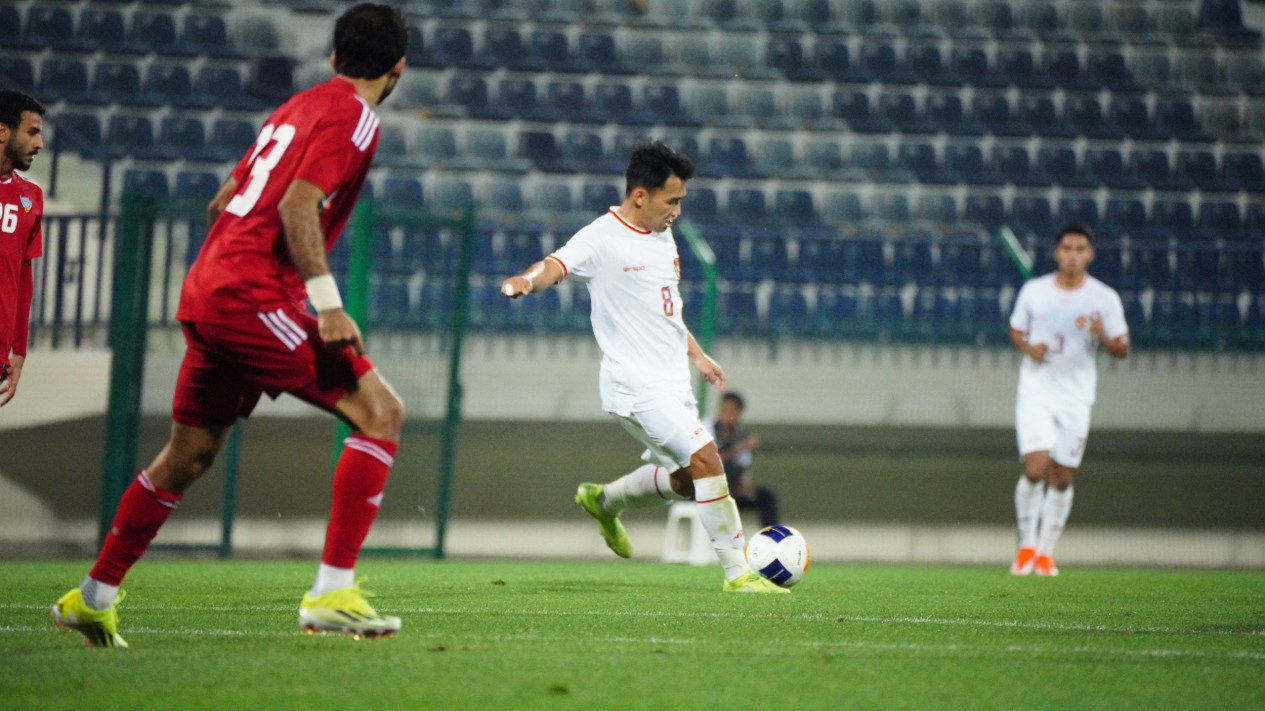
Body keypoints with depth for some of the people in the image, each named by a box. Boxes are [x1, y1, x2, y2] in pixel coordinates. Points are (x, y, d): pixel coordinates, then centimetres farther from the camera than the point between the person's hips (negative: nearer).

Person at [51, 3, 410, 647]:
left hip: (205, 291, 9)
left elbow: (222, 202, 26)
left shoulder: (297, 107, 22)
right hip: (252, 296, -9)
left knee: (187, 455, 20)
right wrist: (326, 301, -23)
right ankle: (332, 594, -18)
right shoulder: (352, 117, -6)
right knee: (380, 412, -10)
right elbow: (298, 204, -19)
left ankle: (93, 598, 28)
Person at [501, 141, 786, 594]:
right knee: (705, 458, -20)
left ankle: (604, 502, 40)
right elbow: (557, 265, -29)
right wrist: (528, 280, -50)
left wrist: (696, 354, 27)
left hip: (671, 385, 9)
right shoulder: (602, 239, -12)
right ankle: (737, 573, -15)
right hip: (636, 385, -9)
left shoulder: (662, 237, 14)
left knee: (686, 479, 17)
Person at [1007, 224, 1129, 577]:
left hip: (1076, 398, 1)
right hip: (1036, 391, -1)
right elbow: (1016, 329, 15)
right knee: (1035, 468, -16)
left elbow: (1122, 348, 1)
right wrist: (1027, 348, -7)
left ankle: (1045, 552, 20)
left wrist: (1102, 336, -21)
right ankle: (1027, 545, 3)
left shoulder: (1105, 298, -2)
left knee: (1062, 479, 4)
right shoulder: (1033, 291, 1)